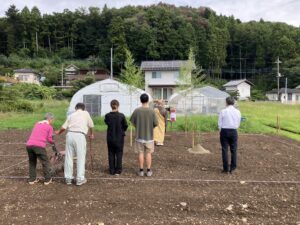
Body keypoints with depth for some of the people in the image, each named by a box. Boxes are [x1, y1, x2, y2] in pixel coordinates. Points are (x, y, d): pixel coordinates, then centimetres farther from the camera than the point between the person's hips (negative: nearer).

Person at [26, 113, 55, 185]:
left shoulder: (37, 124, 24)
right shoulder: (49, 127, 8)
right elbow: (49, 139, 5)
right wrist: (53, 142, 25)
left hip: (29, 144, 6)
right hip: (39, 146, -5)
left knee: (32, 162, 23)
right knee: (45, 162, 11)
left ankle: (32, 179, 29)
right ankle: (47, 179, 17)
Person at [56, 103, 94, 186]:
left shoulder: (71, 115, 19)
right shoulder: (86, 113, 13)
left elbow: (63, 127, 14)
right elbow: (91, 126, 19)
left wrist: (58, 132, 36)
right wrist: (91, 134, 38)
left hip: (70, 135, 4)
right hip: (80, 136, -3)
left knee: (68, 157, 10)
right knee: (81, 158, 3)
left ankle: (68, 178, 20)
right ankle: (80, 179, 7)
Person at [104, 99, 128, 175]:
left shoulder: (107, 116, -8)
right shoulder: (121, 115, -14)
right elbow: (125, 126, -4)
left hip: (110, 137, 2)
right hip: (119, 137, -2)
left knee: (111, 154, 12)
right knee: (119, 154, 10)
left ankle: (112, 170, 17)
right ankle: (118, 170, 13)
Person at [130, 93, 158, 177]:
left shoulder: (137, 111, -9)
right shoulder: (152, 111, -11)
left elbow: (132, 121, -1)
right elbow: (155, 124, -7)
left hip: (139, 136, 0)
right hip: (149, 136, 0)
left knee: (141, 153, 9)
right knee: (148, 153, 10)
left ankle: (141, 171, 16)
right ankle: (149, 171, 16)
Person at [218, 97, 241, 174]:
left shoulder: (223, 111, -8)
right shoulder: (237, 112, 1)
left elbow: (220, 124, -3)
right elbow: (238, 124, 8)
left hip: (224, 131, -2)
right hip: (233, 131, 2)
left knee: (224, 150, 4)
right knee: (233, 150, 10)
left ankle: (226, 169, 9)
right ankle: (232, 168, 14)